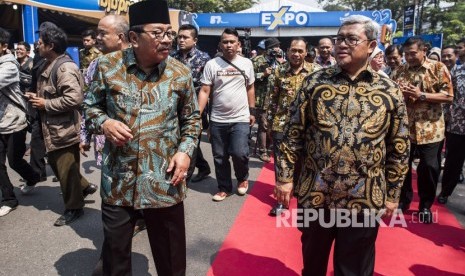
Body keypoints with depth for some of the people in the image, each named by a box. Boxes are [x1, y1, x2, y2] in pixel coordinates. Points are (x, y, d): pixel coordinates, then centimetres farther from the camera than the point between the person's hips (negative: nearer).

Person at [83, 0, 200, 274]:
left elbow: (192, 118, 8)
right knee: (115, 248, 17)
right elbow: (91, 106, 8)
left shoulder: (181, 73, -3)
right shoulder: (108, 65, -5)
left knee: (170, 251, 15)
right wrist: (104, 123, -14)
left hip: (164, 180, 0)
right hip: (118, 179, 1)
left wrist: (185, 151, -7)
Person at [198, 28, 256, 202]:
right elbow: (204, 91, -4)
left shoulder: (246, 63, 4)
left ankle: (242, 178, 21)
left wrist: (252, 112, 10)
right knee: (220, 157, 9)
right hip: (217, 120, 1)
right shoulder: (211, 64, -1)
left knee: (239, 153, -10)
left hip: (241, 119, -1)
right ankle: (224, 188, 27)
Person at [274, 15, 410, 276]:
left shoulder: (390, 91, -2)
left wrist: (392, 194, 4)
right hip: (314, 195, 1)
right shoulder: (315, 82, -2)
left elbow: (399, 148, 3)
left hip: (364, 200, 0)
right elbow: (294, 134, -1)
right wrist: (285, 176, -4)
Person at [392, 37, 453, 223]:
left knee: (429, 167, 3)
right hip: (403, 126, 3)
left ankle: (426, 206, 21)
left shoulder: (438, 68, -4)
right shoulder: (400, 70, 6)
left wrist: (422, 95, -19)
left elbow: (449, 96, -9)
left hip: (429, 128, -3)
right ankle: (403, 199, 30)